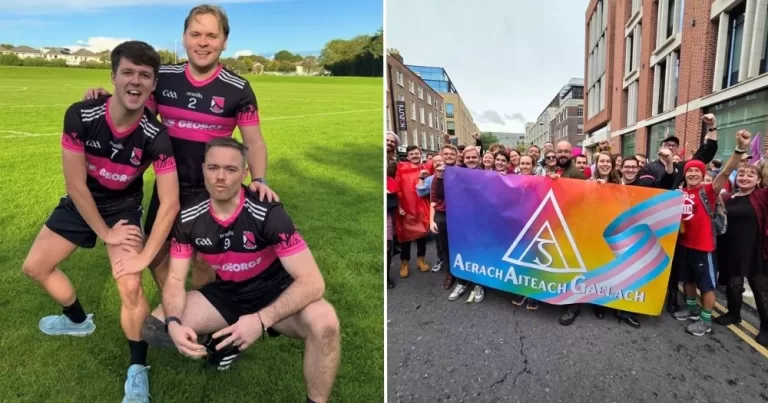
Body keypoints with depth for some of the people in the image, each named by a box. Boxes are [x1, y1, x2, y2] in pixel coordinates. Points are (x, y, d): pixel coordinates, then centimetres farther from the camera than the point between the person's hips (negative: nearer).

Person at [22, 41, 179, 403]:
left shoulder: (156, 137, -29)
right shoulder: (80, 116, -26)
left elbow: (170, 204, -26)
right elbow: (75, 185, -19)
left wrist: (144, 258, -25)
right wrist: (105, 234, -14)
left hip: (124, 208, -3)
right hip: (79, 205, 3)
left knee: (131, 288, -19)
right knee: (34, 267, 14)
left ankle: (138, 371, 1)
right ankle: (78, 320, 42)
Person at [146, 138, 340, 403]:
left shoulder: (267, 213, -26)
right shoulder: (187, 218, -12)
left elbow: (312, 281, -29)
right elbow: (175, 279, -5)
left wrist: (261, 319, -40)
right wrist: (173, 323, -26)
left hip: (274, 294, -4)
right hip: (226, 294, 5)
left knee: (323, 321, -35)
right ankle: (226, 340, 15)